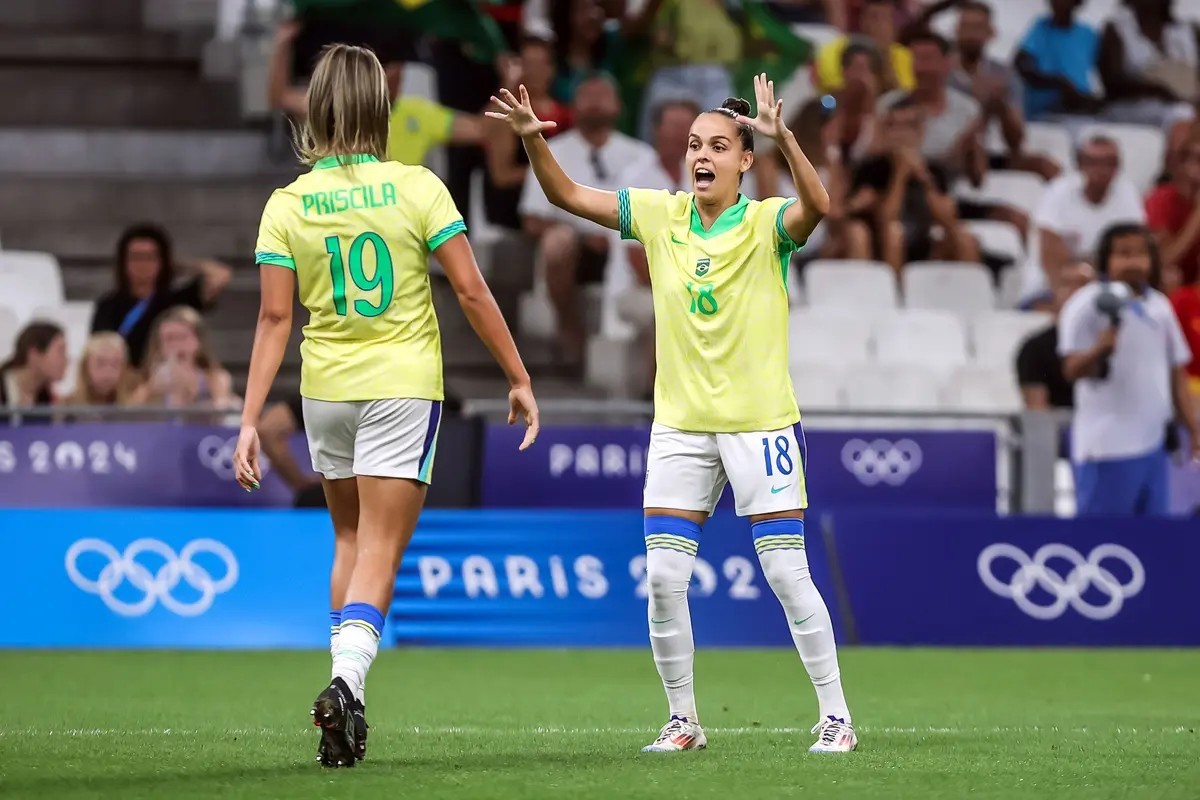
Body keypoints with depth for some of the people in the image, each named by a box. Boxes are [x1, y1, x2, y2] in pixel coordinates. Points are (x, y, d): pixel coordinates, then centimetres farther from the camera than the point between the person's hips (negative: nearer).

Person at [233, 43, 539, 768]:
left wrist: (251, 421, -3)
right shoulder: (416, 187, -7)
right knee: (379, 551, -3)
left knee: (350, 539, 20)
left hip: (325, 389, 3)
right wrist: (520, 378, 1)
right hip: (404, 384, -2)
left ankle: (348, 692, 18)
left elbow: (275, 317, -6)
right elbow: (472, 291, -8)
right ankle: (347, 681, -24)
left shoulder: (288, 204, -3)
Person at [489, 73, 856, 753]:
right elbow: (569, 195, 4)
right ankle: (684, 719, 12)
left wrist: (783, 137, -46)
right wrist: (533, 138, -14)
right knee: (664, 577, -1)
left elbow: (816, 206, -30)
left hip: (760, 421, -4)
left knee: (788, 574, -4)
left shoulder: (766, 223, -9)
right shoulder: (661, 216, 3)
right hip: (681, 425, 4)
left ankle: (836, 717, 7)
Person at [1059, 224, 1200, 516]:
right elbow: (1073, 369, -14)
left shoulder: (1160, 306, 13)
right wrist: (1101, 349, -34)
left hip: (1154, 443, 6)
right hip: (1108, 446, -6)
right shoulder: (1087, 305, -6)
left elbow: (1176, 374, 19)